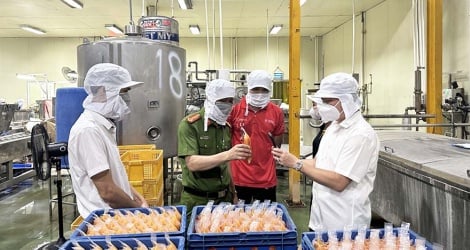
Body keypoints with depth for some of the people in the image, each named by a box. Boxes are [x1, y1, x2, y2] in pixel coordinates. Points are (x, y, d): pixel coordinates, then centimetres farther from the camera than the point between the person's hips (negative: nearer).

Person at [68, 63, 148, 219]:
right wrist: (139, 208, -8)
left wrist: (139, 199, 5)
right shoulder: (88, 130, -19)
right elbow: (107, 191, -21)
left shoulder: (105, 125, 10)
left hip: (119, 211, 8)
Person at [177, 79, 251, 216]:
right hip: (197, 200, -5)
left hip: (224, 197, 6)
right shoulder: (189, 125, -13)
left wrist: (233, 193, 12)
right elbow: (192, 163, -24)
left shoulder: (225, 126, 6)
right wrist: (227, 155, -35)